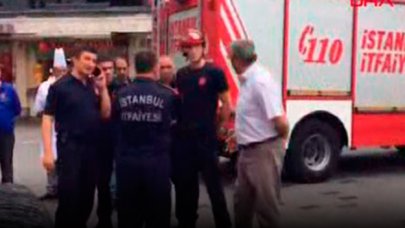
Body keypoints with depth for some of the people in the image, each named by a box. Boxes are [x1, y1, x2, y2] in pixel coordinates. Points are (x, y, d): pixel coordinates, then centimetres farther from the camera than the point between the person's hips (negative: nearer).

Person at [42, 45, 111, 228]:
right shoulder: (60, 86, -5)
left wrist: (103, 88, -3)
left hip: (92, 147, 6)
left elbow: (106, 114, 8)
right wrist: (48, 152, -16)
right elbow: (47, 118, -9)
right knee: (68, 196, -5)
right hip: (70, 146, -5)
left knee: (87, 197, 11)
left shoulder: (94, 87, 11)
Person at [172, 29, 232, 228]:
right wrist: (179, 125, 8)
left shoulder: (214, 73, -6)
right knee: (184, 183, 13)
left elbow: (226, 104, -4)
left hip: (206, 138, -5)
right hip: (184, 137, 5)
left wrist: (217, 129, -1)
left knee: (213, 183, -1)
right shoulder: (181, 75, 10)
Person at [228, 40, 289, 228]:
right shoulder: (247, 80, 8)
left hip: (264, 152, -9)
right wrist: (240, 135, 13)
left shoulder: (260, 81, -22)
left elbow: (281, 122, -24)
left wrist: (279, 140, -7)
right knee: (242, 200, 20)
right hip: (248, 151, 9)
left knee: (266, 203, 3)